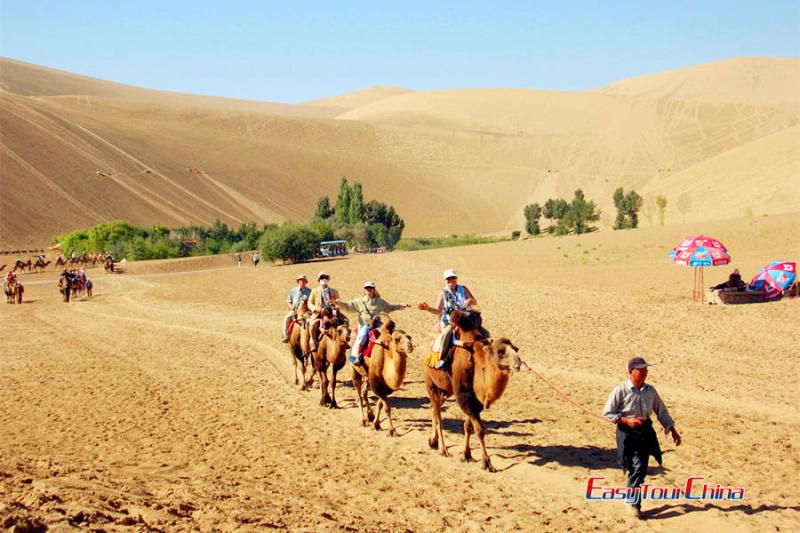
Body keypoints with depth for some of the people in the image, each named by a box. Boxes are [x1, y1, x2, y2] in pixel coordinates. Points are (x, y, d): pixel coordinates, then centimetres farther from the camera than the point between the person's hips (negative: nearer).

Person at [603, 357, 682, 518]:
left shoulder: (650, 390, 4)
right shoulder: (620, 390, -11)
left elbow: (661, 411, 14)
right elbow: (607, 413, -8)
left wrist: (673, 430, 12)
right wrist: (627, 421, -17)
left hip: (645, 431, 4)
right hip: (627, 432, -4)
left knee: (641, 468, 3)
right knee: (636, 467, -7)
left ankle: (633, 500, 19)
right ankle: (634, 502, 7)